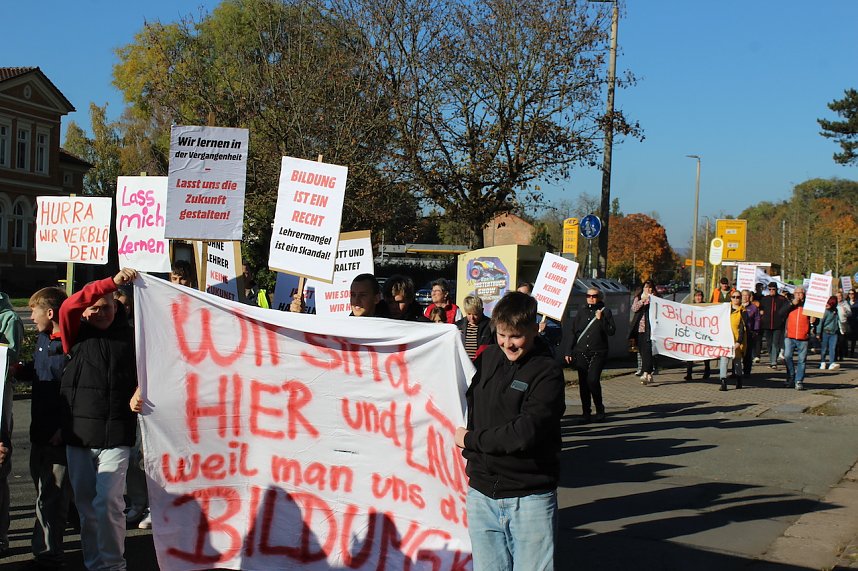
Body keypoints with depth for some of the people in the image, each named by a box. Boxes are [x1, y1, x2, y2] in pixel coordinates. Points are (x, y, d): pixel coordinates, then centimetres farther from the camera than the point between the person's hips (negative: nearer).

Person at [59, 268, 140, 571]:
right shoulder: (77, 336, 5)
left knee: (107, 501, -11)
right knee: (85, 503, 11)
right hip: (78, 433, 2)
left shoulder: (129, 336, 5)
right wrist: (112, 282, -22)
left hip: (115, 435, -2)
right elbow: (67, 308, -14)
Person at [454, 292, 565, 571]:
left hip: (529, 497, -4)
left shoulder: (547, 372, -8)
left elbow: (524, 433, -17)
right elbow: (470, 404, 24)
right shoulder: (488, 358, 8)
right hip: (481, 494, 5)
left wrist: (471, 440, -7)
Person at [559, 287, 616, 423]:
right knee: (583, 383, 4)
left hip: (598, 353, -3)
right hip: (581, 353, 3)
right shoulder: (582, 312, 11)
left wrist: (601, 319, -17)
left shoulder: (605, 312, 3)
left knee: (593, 380, -16)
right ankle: (586, 413, 13)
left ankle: (599, 409, 5)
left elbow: (612, 331, -5)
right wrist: (568, 352, 8)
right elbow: (573, 332, 12)